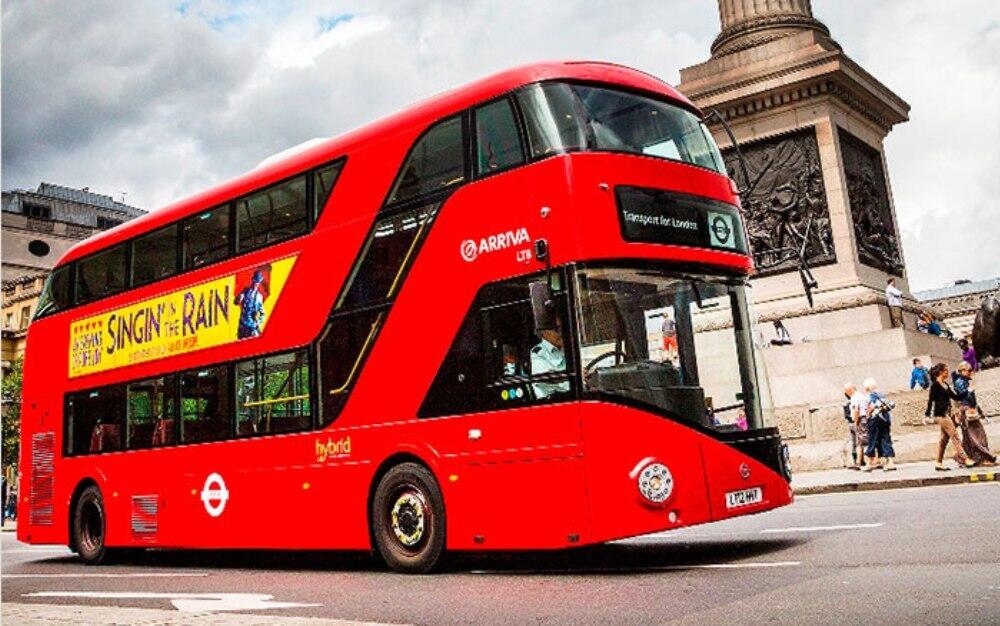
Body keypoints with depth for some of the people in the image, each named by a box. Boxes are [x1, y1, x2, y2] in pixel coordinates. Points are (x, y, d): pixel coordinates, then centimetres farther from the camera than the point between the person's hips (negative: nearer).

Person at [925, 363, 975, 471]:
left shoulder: (945, 384, 15)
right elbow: (930, 400, -11)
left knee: (944, 438, 8)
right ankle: (964, 459, -9)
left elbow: (955, 397, 18)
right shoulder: (935, 385, -9)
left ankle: (939, 463, 12)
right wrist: (927, 414, -13)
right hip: (940, 414, -9)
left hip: (947, 413, 9)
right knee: (954, 435, -10)